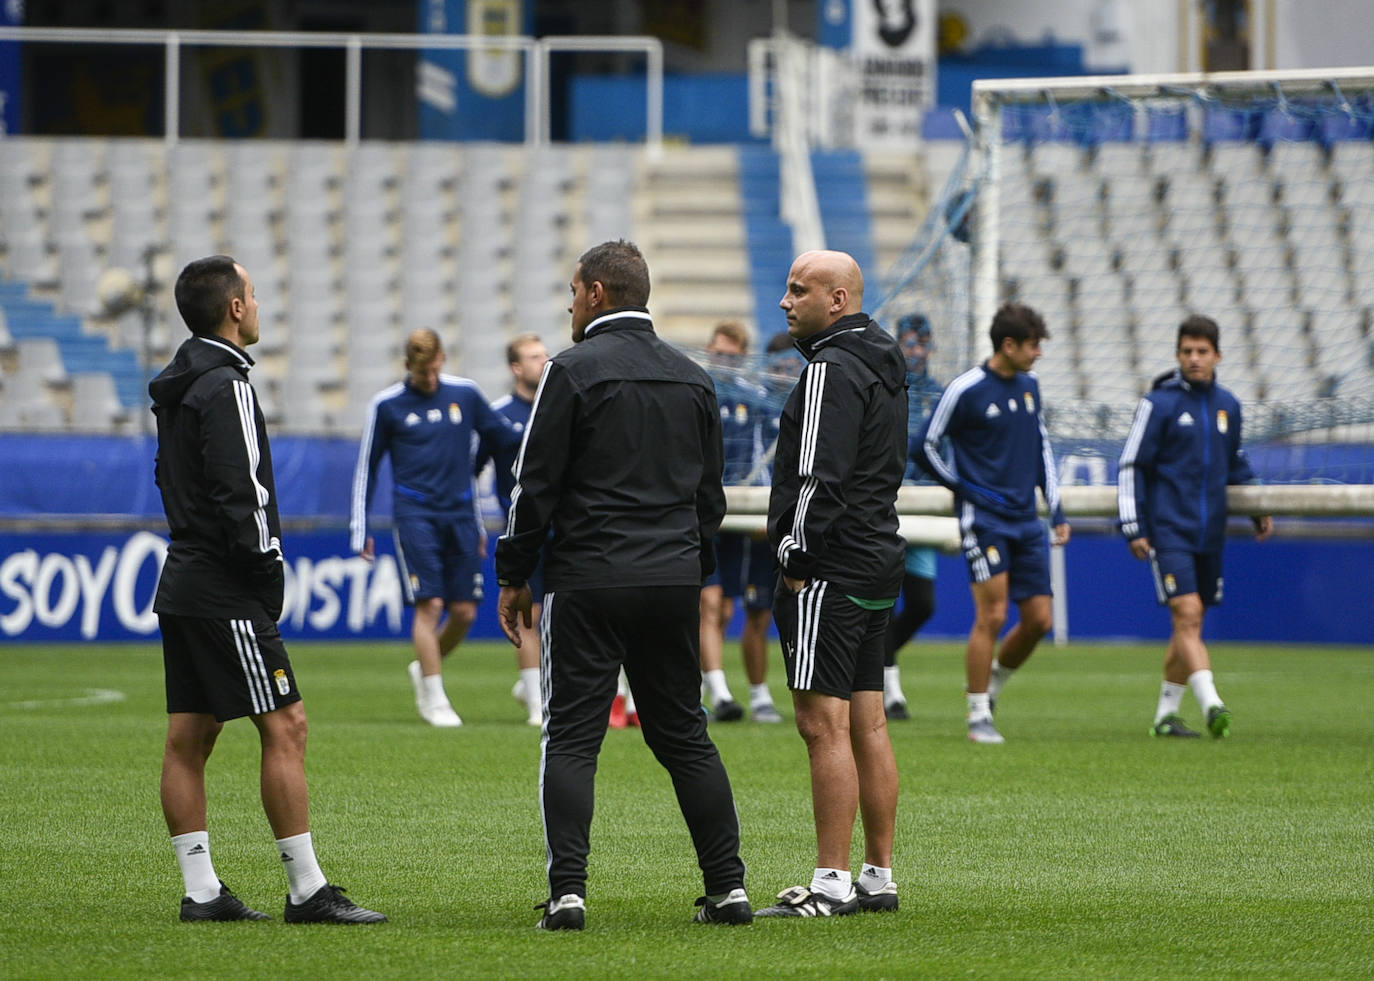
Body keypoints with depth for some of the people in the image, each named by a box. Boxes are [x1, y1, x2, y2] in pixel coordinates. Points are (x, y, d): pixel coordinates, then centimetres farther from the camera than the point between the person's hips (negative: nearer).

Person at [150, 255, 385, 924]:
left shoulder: (178, 386, 15)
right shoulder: (225, 386, -14)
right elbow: (240, 493, -20)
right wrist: (268, 569, -10)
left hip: (183, 585, 10)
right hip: (227, 593, -10)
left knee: (188, 737, 7)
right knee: (285, 725, -8)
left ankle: (201, 890, 8)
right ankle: (308, 891, -9)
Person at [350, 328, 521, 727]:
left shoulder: (466, 395, 8)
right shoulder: (386, 405, 2)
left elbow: (506, 442, 19)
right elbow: (366, 466, 8)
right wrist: (359, 528, 6)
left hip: (460, 514, 3)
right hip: (415, 513, -3)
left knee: (465, 611, 1)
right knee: (429, 605, -12)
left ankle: (424, 668, 27)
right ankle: (435, 700, -4)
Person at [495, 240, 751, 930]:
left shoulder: (574, 371, -7)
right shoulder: (692, 379, 12)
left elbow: (536, 485, -7)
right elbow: (711, 492, 17)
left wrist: (513, 576, 1)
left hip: (588, 581, -5)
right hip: (674, 578, 5)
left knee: (572, 738, -2)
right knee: (686, 736, 11)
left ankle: (568, 891, -11)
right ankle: (728, 887, 8)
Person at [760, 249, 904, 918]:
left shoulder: (833, 369, -14)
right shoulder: (884, 367, 17)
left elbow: (820, 475, -21)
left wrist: (796, 558, -15)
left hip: (830, 569, -10)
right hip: (877, 565, 10)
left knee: (824, 724, -10)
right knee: (867, 724, 11)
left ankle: (831, 883, -11)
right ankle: (879, 878, 13)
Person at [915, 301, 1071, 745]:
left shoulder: (1029, 387, 11)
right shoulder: (966, 390, -9)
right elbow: (925, 447, -3)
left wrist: (1057, 510, 15)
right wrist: (966, 488, -3)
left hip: (1026, 521, 6)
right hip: (984, 520, -6)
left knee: (1040, 619, 2)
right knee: (992, 615, -11)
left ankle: (993, 683, 25)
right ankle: (978, 716, -1)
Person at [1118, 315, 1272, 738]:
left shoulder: (1228, 406, 11)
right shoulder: (1159, 403, -5)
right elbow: (1131, 466, -4)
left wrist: (1258, 510, 21)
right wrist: (1134, 528, -9)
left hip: (1209, 533, 6)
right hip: (1169, 530, -6)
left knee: (1191, 624, 9)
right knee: (1187, 615, -17)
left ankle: (1166, 714, 17)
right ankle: (1212, 705, -27)